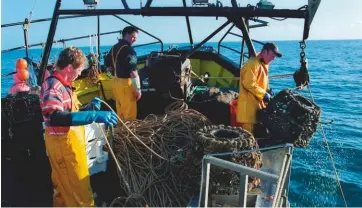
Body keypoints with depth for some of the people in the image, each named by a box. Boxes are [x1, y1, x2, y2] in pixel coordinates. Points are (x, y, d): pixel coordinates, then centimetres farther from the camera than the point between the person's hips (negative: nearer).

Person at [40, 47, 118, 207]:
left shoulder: (62, 85, 10)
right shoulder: (52, 86, -22)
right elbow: (55, 117, -39)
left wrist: (89, 107, 2)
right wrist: (94, 115, -44)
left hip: (70, 142, 10)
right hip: (63, 144, -10)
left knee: (65, 186, 25)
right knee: (78, 189, 2)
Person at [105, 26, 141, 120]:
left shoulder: (114, 47, 13)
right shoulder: (128, 49, -17)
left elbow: (107, 63, 25)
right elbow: (133, 71, -23)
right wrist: (138, 89, -20)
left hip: (116, 81, 9)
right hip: (125, 83, -9)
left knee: (120, 111, 20)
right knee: (130, 113, -1)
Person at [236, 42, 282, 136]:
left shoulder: (264, 64, 17)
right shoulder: (253, 64, -17)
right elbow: (249, 83, -24)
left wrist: (268, 91, 7)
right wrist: (264, 94, -19)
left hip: (259, 103, 10)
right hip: (249, 104, -10)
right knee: (249, 132, -6)